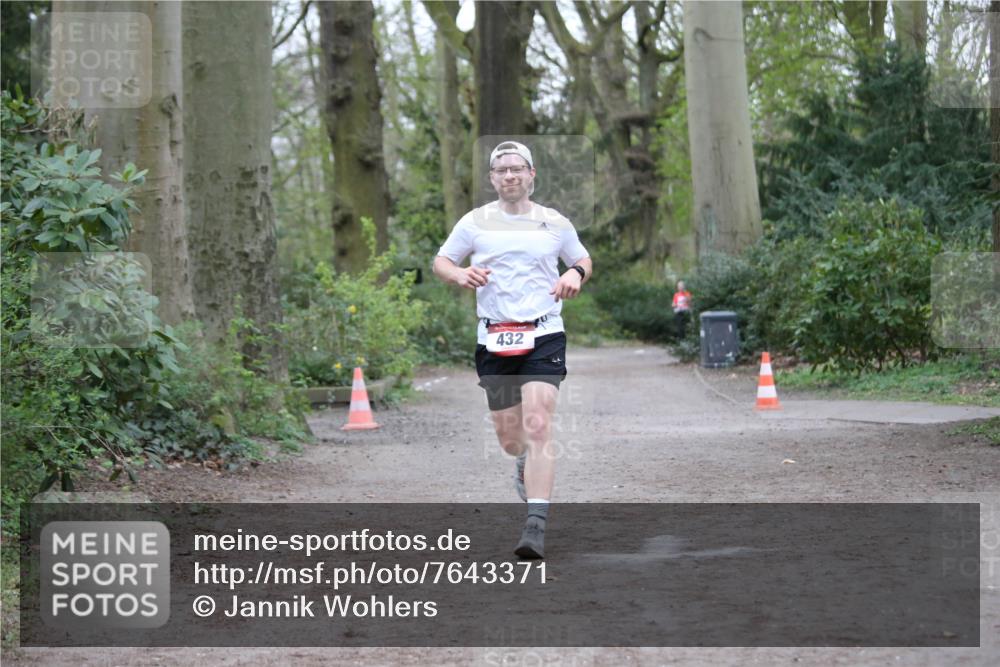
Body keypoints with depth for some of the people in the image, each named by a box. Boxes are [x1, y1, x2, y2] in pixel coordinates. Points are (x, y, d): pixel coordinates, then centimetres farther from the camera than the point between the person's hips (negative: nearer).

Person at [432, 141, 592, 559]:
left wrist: (576, 274, -5)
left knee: (537, 426, -17)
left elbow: (584, 260, 19)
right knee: (507, 435, 8)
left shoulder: (555, 223, 7)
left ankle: (536, 526, -19)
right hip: (493, 339, 2)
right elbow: (440, 262, 11)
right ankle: (525, 464, 47)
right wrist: (461, 275, -11)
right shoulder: (475, 222, 6)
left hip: (544, 336, -2)